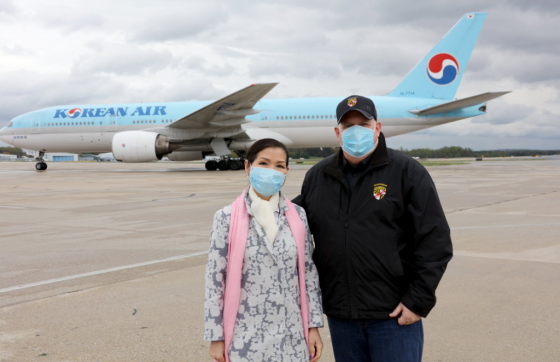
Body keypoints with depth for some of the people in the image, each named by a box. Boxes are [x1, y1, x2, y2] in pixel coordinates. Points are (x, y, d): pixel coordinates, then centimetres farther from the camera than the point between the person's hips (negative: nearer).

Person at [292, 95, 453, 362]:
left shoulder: (407, 172, -4)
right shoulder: (317, 177, 9)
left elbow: (435, 240, -7)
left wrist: (419, 301, -11)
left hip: (394, 316, -4)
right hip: (340, 316, 4)